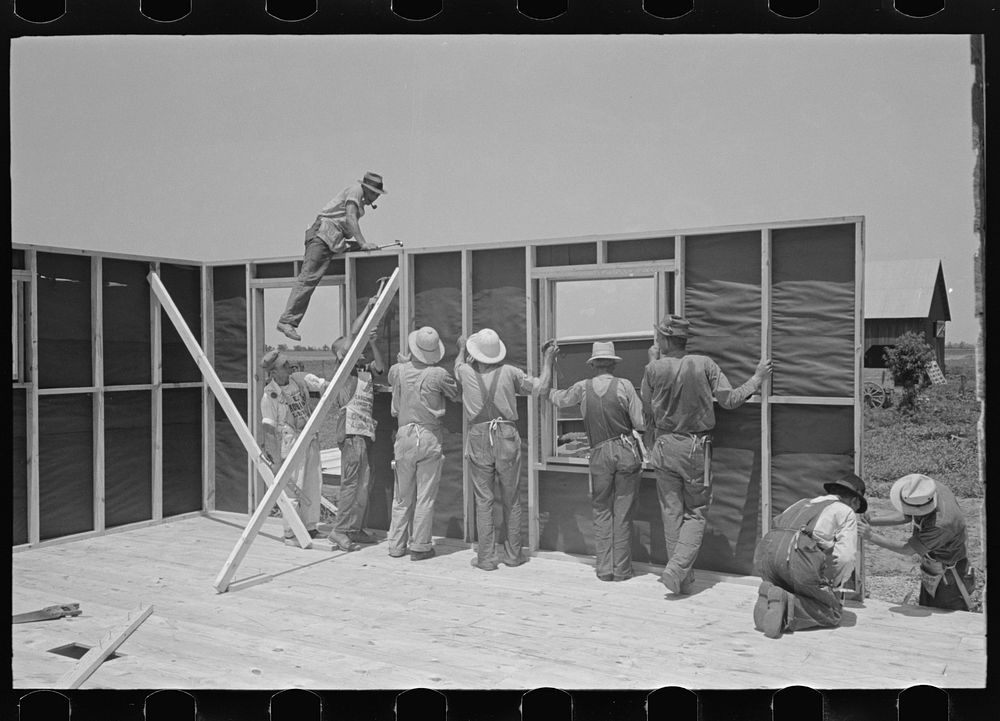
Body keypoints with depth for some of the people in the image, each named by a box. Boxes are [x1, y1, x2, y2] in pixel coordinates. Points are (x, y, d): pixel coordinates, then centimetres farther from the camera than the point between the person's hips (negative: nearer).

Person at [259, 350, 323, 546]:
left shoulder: (299, 379, 3)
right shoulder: (269, 395, -14)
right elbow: (268, 430, -15)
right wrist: (275, 460, -18)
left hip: (310, 441, 7)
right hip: (290, 445, -7)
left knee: (314, 486, 12)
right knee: (293, 490, -4)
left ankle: (309, 527, 26)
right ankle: (290, 534, 9)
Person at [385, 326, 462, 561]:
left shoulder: (397, 370, 0)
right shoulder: (438, 375, -10)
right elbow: (458, 395, 6)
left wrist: (404, 359, 35)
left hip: (404, 435, 4)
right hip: (429, 437, -3)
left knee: (402, 496, 13)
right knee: (425, 495, 3)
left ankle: (396, 544, 20)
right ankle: (420, 546, 8)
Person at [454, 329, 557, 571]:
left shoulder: (467, 372, 0)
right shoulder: (509, 372, -2)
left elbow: (458, 365, 26)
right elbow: (540, 386, 6)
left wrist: (461, 348, 47)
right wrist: (548, 359, 19)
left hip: (479, 440, 0)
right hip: (507, 437, 0)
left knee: (483, 500, 4)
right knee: (511, 499, 10)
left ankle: (486, 557, 6)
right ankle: (512, 554, 17)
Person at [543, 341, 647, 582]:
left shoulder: (583, 388, 3)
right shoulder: (624, 385, -4)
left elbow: (556, 398, 21)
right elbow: (641, 423, -4)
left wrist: (548, 368, 37)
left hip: (600, 453, 1)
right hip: (627, 450, -1)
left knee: (602, 511, 11)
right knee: (623, 512, 5)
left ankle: (604, 568, 10)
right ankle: (621, 569, 9)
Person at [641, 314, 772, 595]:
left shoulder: (654, 369, -8)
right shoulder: (705, 364, -8)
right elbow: (730, 400, -6)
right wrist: (758, 377, 8)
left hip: (665, 446, 1)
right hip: (696, 448, -1)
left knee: (672, 512, 11)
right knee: (696, 511, 9)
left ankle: (680, 573, 17)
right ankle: (679, 569, -5)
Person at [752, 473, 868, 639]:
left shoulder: (802, 503, 38)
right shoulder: (846, 512, 20)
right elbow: (846, 556, 6)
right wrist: (833, 585, 24)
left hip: (765, 552, 6)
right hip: (800, 557, -6)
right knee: (832, 614, 11)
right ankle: (785, 604, -14)